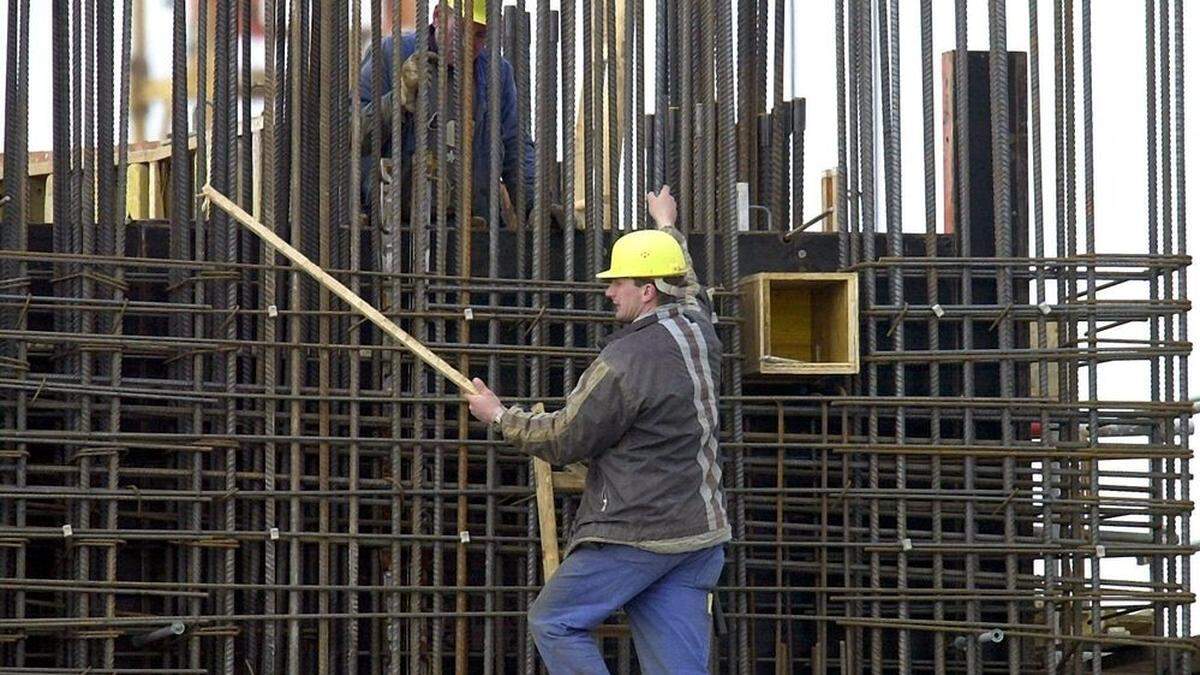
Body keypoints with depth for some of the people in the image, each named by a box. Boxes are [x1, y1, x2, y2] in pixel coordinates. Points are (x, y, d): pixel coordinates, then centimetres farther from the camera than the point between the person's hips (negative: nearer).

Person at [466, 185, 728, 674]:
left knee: (554, 623, 6)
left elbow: (564, 442, -9)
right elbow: (687, 285, 33)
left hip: (635, 534, -8)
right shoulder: (698, 327, 6)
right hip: (700, 532, 8)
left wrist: (499, 416, 7)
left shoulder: (625, 359, -17)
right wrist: (667, 228, 50)